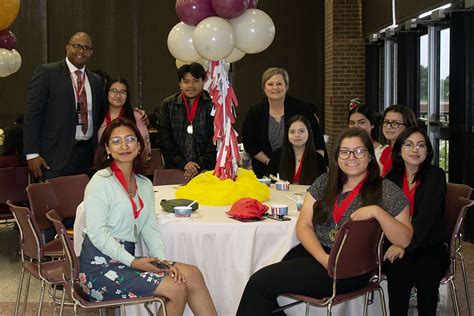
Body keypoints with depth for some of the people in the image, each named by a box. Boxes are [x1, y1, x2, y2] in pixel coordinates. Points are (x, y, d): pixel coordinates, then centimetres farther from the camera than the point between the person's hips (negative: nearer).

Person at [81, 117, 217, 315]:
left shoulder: (144, 185, 14)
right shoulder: (100, 182, -9)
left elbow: (150, 228, 9)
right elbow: (97, 233, -15)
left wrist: (161, 259, -9)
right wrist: (134, 262, -20)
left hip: (128, 259, 7)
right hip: (101, 267, -7)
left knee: (192, 274, -12)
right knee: (177, 288, -16)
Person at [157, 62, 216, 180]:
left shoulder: (213, 104, 2)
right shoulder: (167, 105, 8)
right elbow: (164, 140, 3)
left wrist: (200, 165, -12)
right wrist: (183, 164, -8)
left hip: (207, 170, -1)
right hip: (174, 170, 1)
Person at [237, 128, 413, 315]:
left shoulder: (386, 190, -2)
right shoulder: (325, 182, 10)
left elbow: (405, 240, -6)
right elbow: (303, 225, 5)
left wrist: (377, 211, -21)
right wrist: (323, 257, -13)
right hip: (315, 251, 6)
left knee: (261, 281, -14)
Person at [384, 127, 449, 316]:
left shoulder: (435, 175, 1)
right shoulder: (392, 178, 13)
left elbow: (427, 215, -12)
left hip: (430, 245, -2)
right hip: (398, 244, 2)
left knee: (425, 272, -33)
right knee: (398, 269, -30)